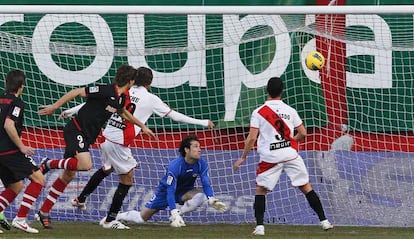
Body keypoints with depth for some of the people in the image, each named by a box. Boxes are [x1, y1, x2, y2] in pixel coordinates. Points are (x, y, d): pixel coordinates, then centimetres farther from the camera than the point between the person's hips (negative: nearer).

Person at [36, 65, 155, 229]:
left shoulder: (121, 98, 8)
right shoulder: (105, 91, -19)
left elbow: (123, 112, 32)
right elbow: (77, 92, -17)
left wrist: (142, 126, 39)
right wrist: (54, 107, -16)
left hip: (86, 136, 9)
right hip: (76, 131, -9)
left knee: (68, 176, 8)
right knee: (85, 165, -29)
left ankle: (44, 213, 13)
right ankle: (49, 164, -9)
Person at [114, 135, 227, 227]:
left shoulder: (201, 164, -19)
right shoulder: (175, 166, -32)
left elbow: (206, 184, -20)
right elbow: (170, 190, -35)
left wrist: (212, 199, -42)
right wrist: (174, 212, -45)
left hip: (184, 192, 3)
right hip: (165, 191, -3)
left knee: (200, 196, -32)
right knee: (142, 218, -3)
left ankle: (175, 217, -19)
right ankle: (116, 216, 24)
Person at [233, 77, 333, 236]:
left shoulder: (258, 113, -3)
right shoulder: (290, 111, 4)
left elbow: (252, 138, -7)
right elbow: (303, 133, 6)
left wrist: (243, 158, 4)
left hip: (270, 157, -2)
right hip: (291, 155, 2)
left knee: (260, 190, 11)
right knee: (306, 187, 10)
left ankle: (259, 227, 0)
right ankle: (324, 221, 9)